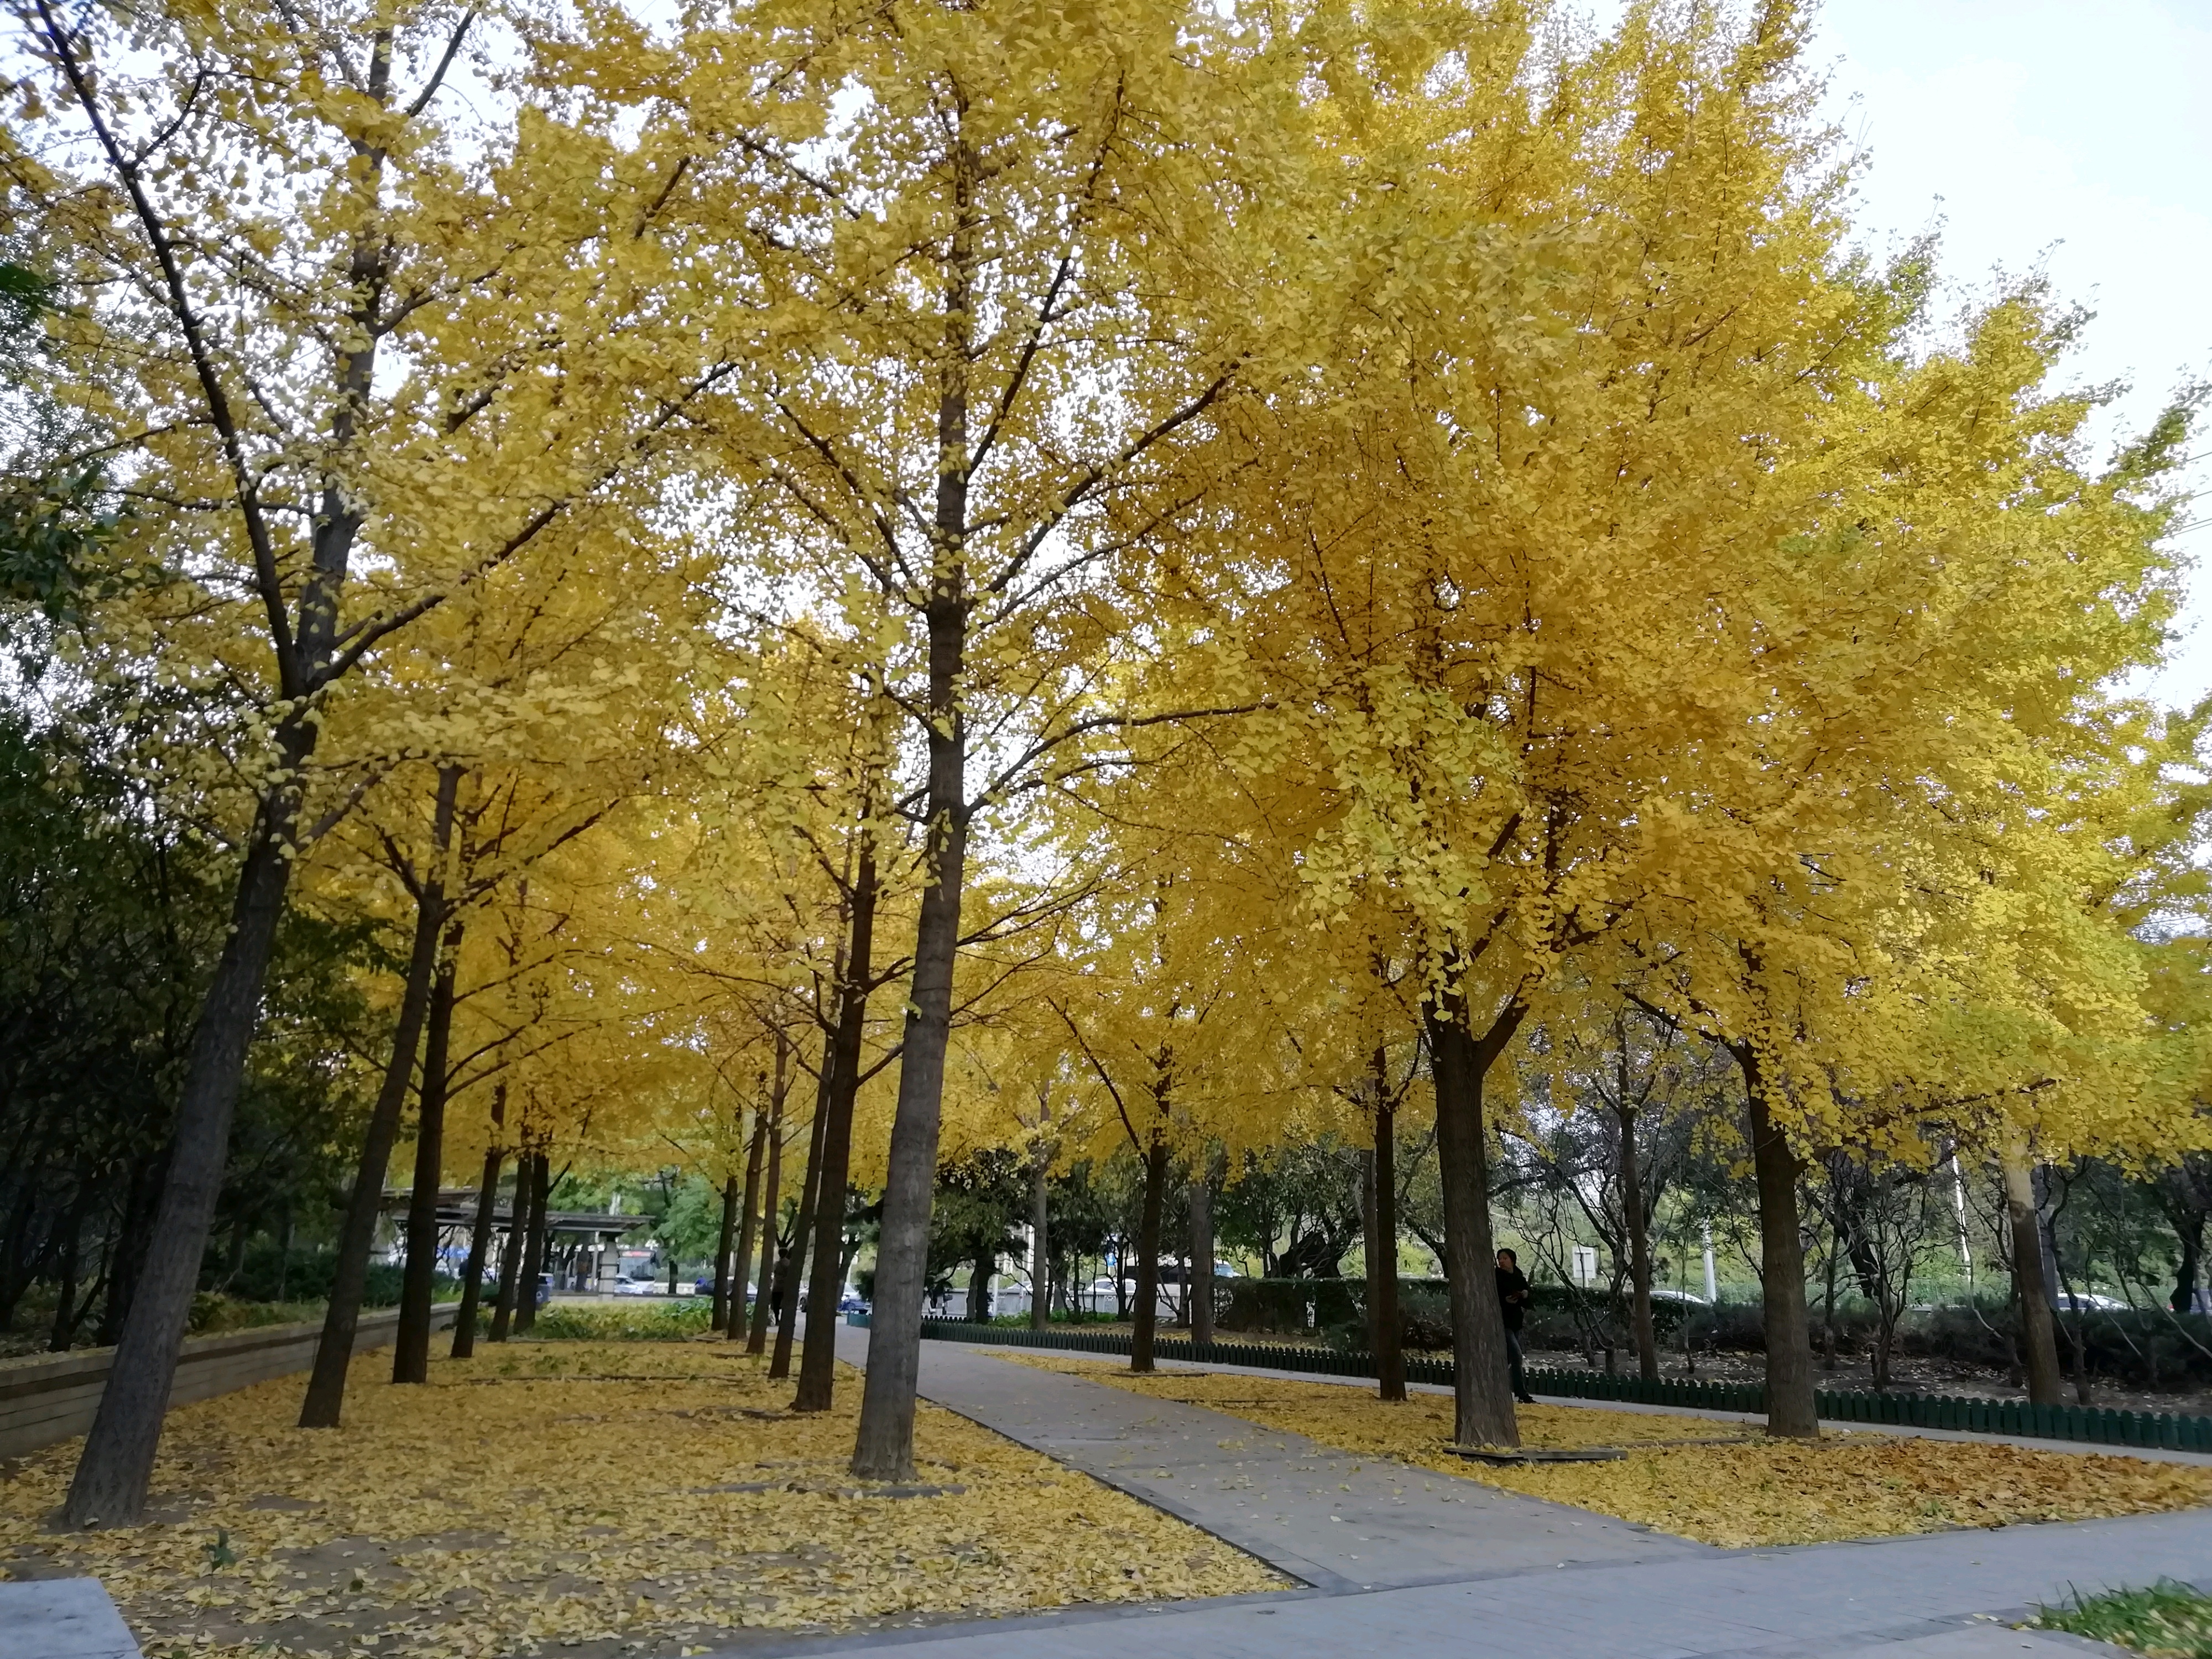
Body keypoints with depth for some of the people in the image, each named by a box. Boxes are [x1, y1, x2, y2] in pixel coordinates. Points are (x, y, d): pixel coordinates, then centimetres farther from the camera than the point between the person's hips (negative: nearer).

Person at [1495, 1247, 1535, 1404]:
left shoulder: (1520, 1278, 8)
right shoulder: (1496, 1277, -8)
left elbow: (1528, 1303, 9)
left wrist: (1526, 1295, -12)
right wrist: (1505, 1300, -25)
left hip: (1516, 1321, 7)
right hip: (1501, 1321, -7)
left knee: (1508, 1358, 13)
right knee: (1516, 1355, -15)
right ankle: (1523, 1394, -12)